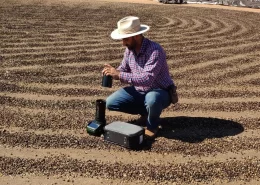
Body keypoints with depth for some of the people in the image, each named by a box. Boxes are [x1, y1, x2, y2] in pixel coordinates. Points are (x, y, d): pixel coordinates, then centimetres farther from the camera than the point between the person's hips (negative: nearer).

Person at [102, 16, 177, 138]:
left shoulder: (155, 51, -29)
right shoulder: (129, 49, -5)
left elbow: (147, 79, -38)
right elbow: (123, 69, 7)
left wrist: (119, 75, -37)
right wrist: (113, 71, -17)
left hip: (160, 92, -7)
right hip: (139, 91, 7)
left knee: (152, 100, -42)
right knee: (110, 103, -4)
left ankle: (152, 126, -8)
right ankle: (146, 111, 13)